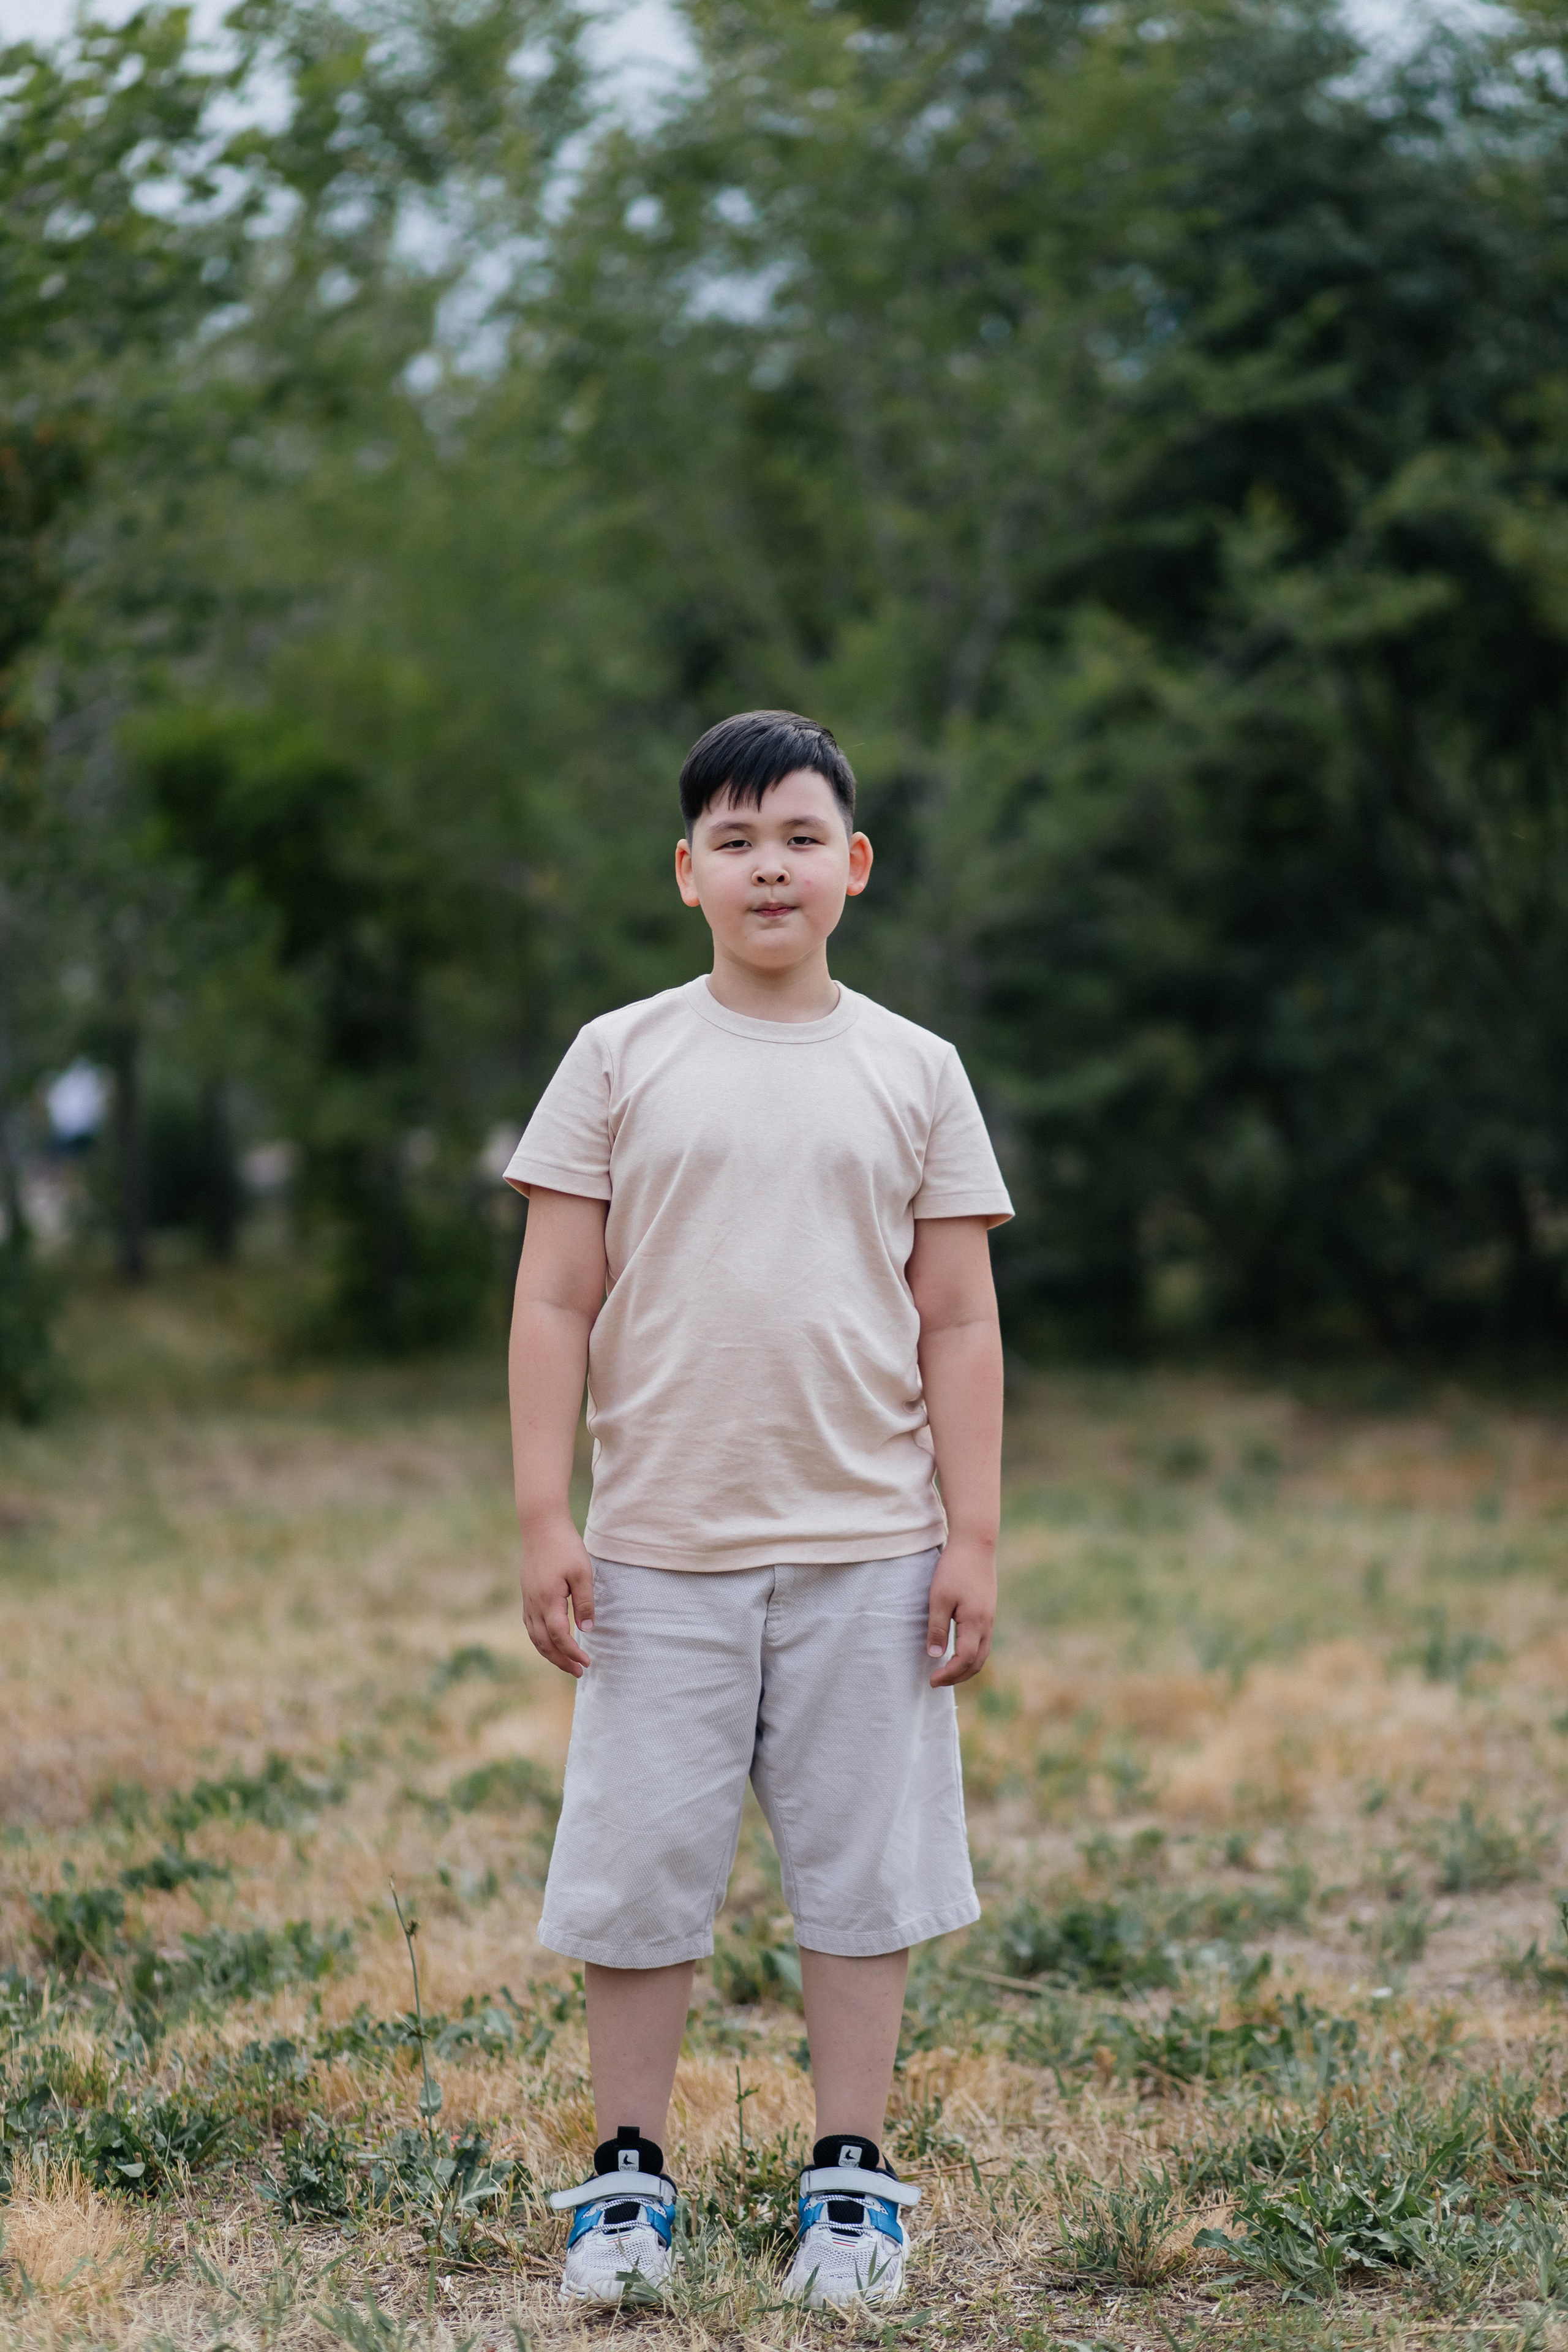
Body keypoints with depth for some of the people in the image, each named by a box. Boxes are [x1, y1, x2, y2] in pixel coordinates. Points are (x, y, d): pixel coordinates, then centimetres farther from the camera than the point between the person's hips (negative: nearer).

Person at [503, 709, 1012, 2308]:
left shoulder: (913, 1071, 6)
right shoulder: (621, 1059, 4)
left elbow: (959, 1323, 5)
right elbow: (553, 1302, 3)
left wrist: (973, 1542, 0)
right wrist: (542, 1522, -3)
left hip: (868, 1547, 1)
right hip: (660, 1546, 0)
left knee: (862, 1866, 5)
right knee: (638, 1864, 4)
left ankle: (849, 2180, 17)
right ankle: (627, 2177, 18)